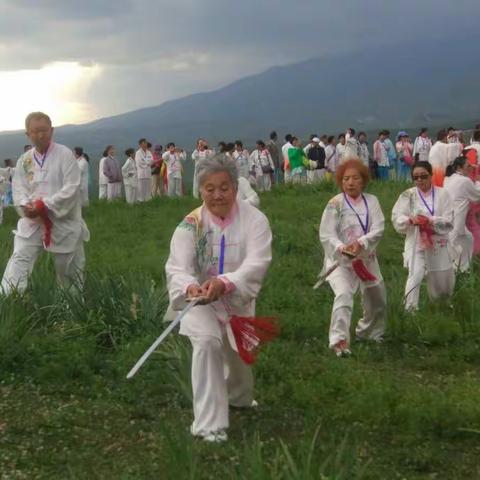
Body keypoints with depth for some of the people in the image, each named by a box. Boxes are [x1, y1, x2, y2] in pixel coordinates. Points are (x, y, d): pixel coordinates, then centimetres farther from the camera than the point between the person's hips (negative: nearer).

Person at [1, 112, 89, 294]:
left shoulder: (65, 155, -9)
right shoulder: (24, 160, 5)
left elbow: (71, 188, -16)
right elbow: (18, 189, 4)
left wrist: (44, 206, -22)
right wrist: (26, 206, -18)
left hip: (63, 222, -3)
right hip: (32, 222, 3)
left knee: (69, 268, 11)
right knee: (19, 260, -11)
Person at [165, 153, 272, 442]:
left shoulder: (254, 219, -19)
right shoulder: (191, 224, -17)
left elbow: (256, 264, -32)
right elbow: (177, 267, -28)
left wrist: (224, 283, -51)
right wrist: (189, 286, -53)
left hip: (238, 302, 2)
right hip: (201, 302, -2)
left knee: (238, 355, 21)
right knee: (207, 342, -30)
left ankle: (239, 397, 58)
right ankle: (210, 424, -23)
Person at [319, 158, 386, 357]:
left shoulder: (371, 201, 0)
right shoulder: (335, 204, -9)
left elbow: (378, 229, -10)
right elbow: (326, 235, -13)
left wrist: (361, 243, -26)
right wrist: (342, 248, -31)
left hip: (366, 259, 5)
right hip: (340, 260, -5)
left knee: (377, 299, 19)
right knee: (344, 295, -28)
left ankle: (367, 332, 46)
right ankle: (338, 340, -30)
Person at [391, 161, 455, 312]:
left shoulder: (442, 194, -4)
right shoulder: (408, 195, -3)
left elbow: (449, 222, -9)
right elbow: (396, 218, -7)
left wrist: (430, 221, -25)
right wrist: (410, 220, -27)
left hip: (438, 244, 1)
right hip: (416, 243, -1)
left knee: (443, 281, 15)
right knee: (415, 275, -19)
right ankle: (410, 310, -11)